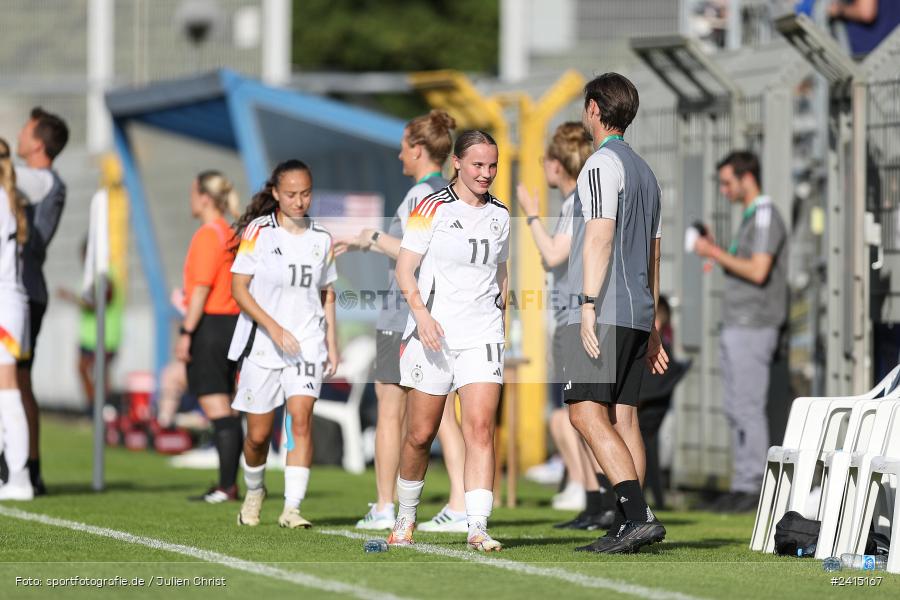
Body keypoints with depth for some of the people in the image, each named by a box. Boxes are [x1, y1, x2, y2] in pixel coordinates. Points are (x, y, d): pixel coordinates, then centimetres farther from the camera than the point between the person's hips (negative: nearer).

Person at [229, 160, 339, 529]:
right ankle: (254, 492, 34)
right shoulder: (258, 232, -5)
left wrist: (332, 343, 11)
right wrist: (274, 327, -18)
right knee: (258, 434, 5)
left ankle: (292, 509, -20)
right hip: (262, 345, -2)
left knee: (301, 419, -17)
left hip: (307, 345, 2)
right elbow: (238, 288, -8)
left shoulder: (321, 239, 8)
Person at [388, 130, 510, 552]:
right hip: (433, 335, -3)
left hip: (482, 336, 3)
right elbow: (404, 269, -6)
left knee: (480, 429, -12)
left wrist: (499, 323, 22)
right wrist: (421, 314, -19)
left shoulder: (500, 215, 11)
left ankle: (477, 528, -19)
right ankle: (405, 520, 24)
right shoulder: (432, 208, -4)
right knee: (420, 435, 3)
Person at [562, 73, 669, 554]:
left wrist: (589, 306, -21)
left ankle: (637, 514, -23)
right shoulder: (645, 171, 22)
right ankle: (627, 529, 1)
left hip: (603, 313, -9)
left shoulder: (603, 163, -6)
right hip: (636, 315, 9)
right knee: (622, 417, 6)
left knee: (587, 413, -12)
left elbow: (599, 238, -17)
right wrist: (650, 328, 25)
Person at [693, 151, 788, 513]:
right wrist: (715, 252, 11)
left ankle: (753, 488, -8)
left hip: (753, 329, -10)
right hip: (736, 328, 10)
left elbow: (758, 272, -22)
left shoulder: (766, 218, -11)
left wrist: (716, 253, -14)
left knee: (749, 407, -9)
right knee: (735, 408, 9)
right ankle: (742, 486, 11)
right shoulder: (750, 219, 20)